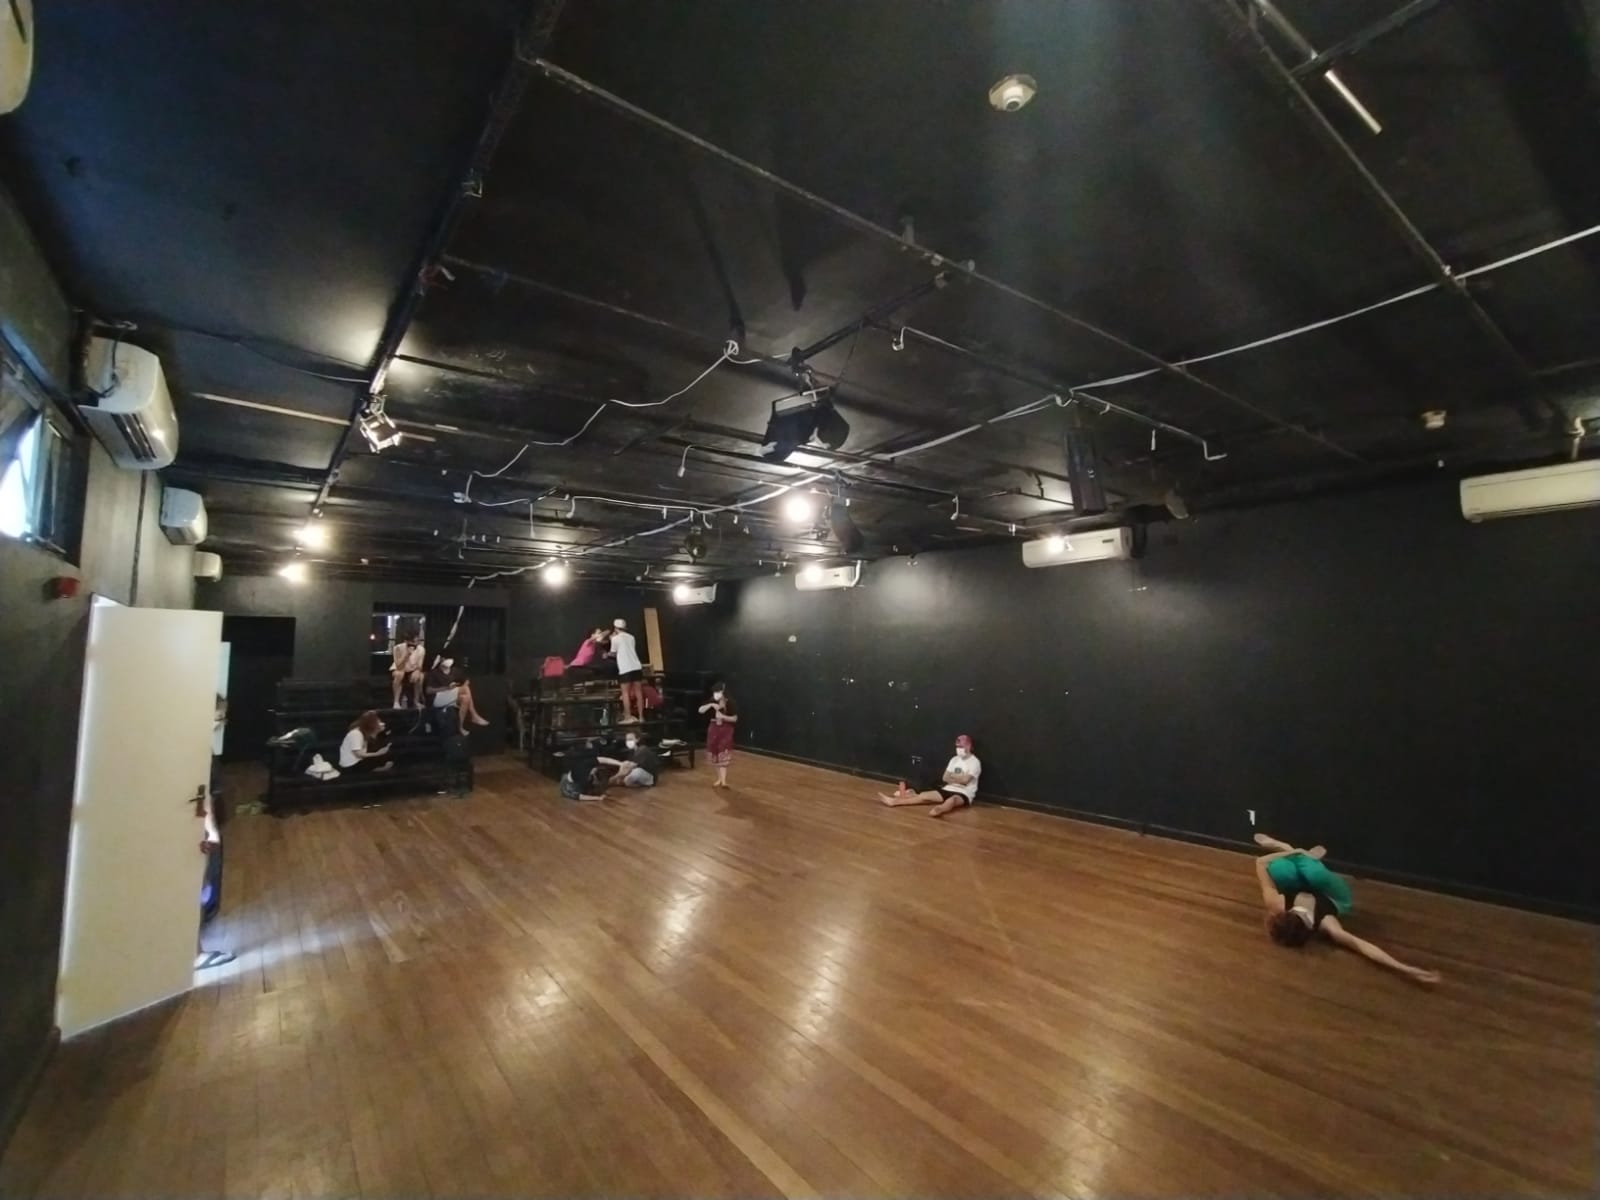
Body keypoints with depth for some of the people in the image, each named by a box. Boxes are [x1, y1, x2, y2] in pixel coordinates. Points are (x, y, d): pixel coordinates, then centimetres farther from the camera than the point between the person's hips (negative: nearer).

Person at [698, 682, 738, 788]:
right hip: (714, 729, 4)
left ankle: (724, 780, -15)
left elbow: (735, 718, -9)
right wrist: (710, 705, -24)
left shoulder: (729, 703, -11)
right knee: (715, 755, 8)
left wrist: (723, 717, -23)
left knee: (723, 755, -11)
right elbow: (700, 710, -9)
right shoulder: (712, 702, -2)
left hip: (725, 730, -4)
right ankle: (719, 779, 20)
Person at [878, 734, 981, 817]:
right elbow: (944, 778, 9)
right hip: (948, 790, 6)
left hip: (963, 794, -6)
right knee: (924, 795, -11)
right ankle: (894, 801, -20)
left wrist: (952, 775, -1)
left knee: (953, 799, -42)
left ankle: (940, 809, -76)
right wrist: (958, 778, -8)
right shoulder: (954, 759, 14)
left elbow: (965, 780, -20)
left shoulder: (974, 762, -8)